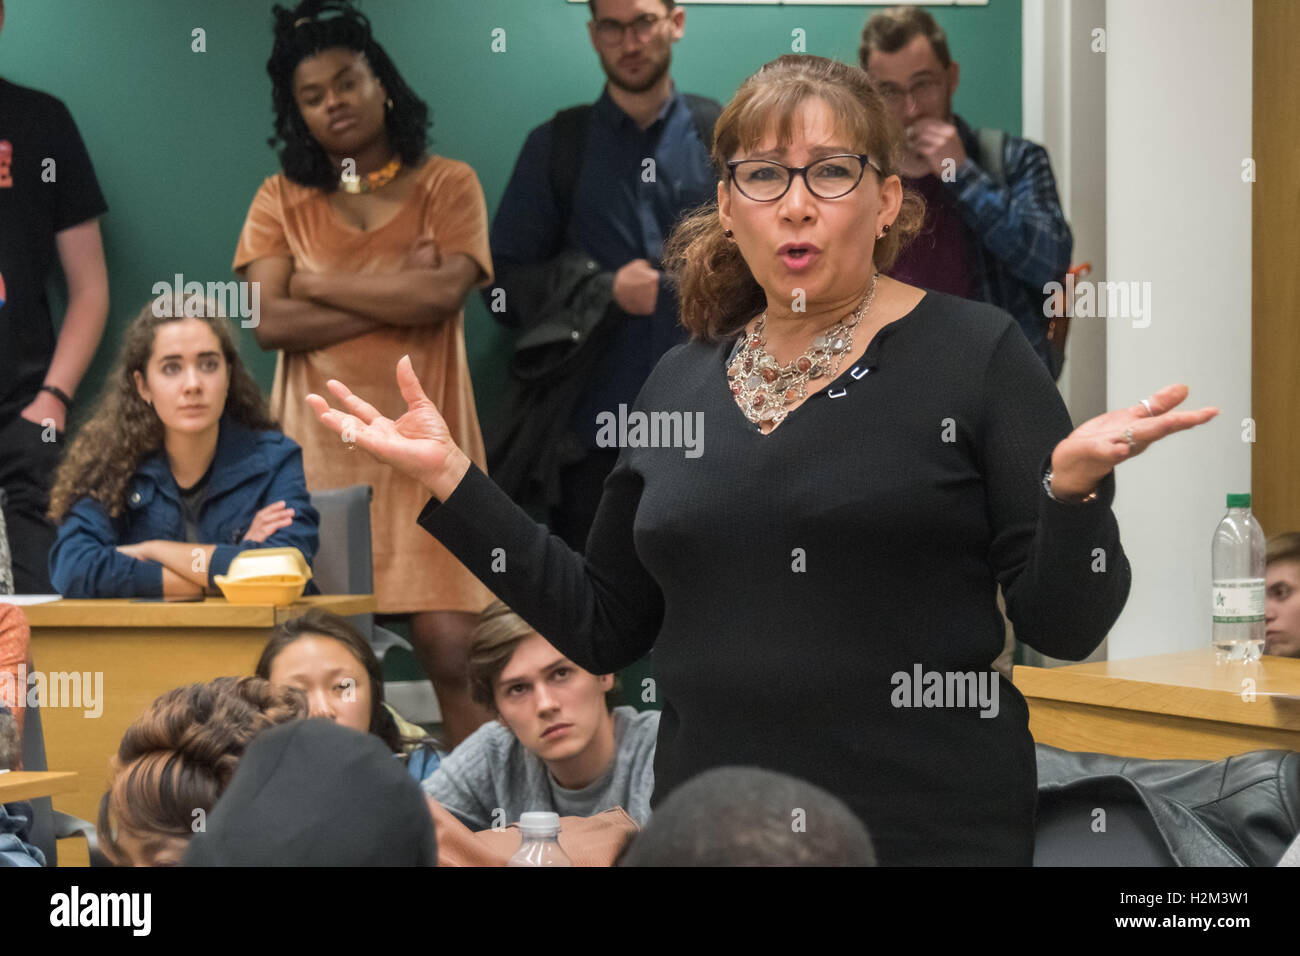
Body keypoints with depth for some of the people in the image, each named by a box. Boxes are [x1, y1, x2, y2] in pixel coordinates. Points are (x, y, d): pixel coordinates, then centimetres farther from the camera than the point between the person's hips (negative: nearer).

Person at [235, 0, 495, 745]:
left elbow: (444, 294, -10)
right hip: (320, 451, 2)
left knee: (450, 647, -12)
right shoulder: (282, 200, 10)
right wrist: (397, 296, -5)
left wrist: (317, 283, -1)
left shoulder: (447, 184, 6)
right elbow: (271, 322, -3)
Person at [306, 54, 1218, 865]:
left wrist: (1075, 483, -25)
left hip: (929, 830, -4)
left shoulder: (974, 353, -4)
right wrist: (452, 481, 7)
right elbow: (603, 627, 13)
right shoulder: (683, 381, 9)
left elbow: (1065, 627, -7)